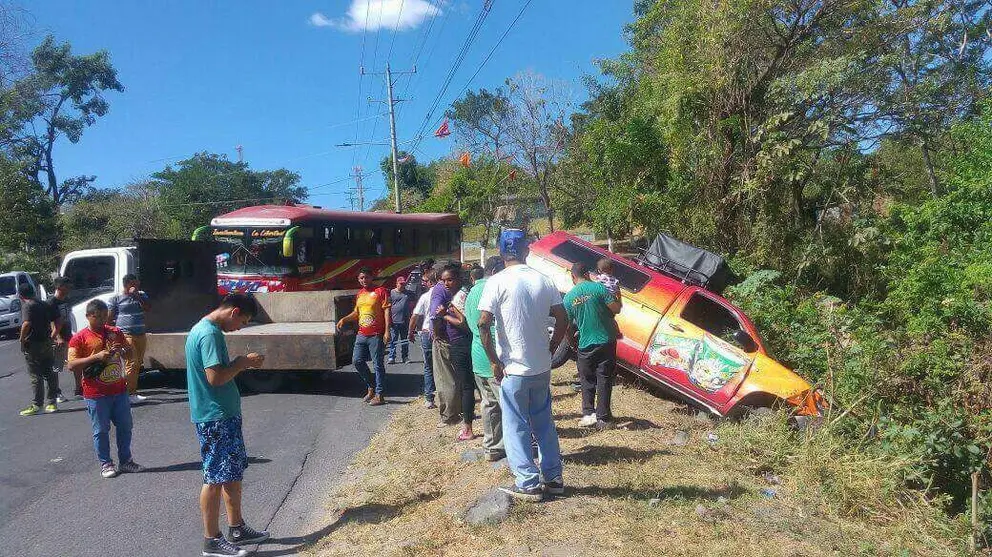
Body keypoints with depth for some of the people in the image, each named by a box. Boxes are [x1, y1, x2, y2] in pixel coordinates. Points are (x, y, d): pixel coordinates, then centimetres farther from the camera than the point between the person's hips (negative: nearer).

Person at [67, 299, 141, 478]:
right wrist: (96, 357, -22)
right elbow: (72, 365, -12)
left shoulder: (115, 332, 7)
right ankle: (105, 464, 19)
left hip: (119, 390, 4)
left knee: (125, 427, 11)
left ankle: (125, 460, 23)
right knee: (101, 430, 6)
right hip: (96, 394, -4)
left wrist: (122, 349, -5)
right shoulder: (79, 338, -6)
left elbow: (130, 351, 18)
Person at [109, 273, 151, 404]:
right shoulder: (116, 299, 1)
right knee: (131, 363, -13)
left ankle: (132, 391, 17)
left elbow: (147, 309, 0)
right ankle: (131, 393, -11)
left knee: (137, 365, 9)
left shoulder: (141, 295, 14)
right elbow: (110, 319, 3)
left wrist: (137, 296, -9)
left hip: (141, 335, 5)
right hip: (126, 335, -5)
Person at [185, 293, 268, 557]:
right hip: (215, 418, -10)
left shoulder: (204, 329, 13)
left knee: (234, 473, 17)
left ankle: (236, 528, 29)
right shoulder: (210, 334, -20)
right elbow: (215, 377, -26)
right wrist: (242, 363, -14)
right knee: (216, 479, 0)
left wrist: (240, 363, 8)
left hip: (225, 415, 10)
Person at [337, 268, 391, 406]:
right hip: (361, 335, 7)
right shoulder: (359, 294, 15)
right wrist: (344, 319, 10)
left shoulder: (380, 291, -6)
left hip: (376, 335, -7)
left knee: (378, 364, -2)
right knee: (357, 361, 7)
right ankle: (372, 387, 25)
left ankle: (379, 395, 4)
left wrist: (387, 331, -17)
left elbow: (387, 311, -10)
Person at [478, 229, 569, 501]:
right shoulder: (543, 280, 3)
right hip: (542, 367, 5)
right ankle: (553, 478, 26)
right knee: (544, 423, 18)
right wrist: (550, 351, 12)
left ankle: (528, 484, 13)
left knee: (516, 427, 8)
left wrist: (495, 362, -10)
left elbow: (483, 324, -18)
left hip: (513, 369, -5)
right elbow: (562, 319, 5)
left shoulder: (498, 282, -11)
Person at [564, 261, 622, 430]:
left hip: (585, 345, 1)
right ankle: (603, 418, 8)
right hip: (606, 341, -1)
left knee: (587, 380, 17)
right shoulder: (598, 288, -8)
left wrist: (571, 342, 20)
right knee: (604, 380, 6)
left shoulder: (568, 297, -1)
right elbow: (616, 308, -10)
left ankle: (588, 414, 11)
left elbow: (568, 326, 3)